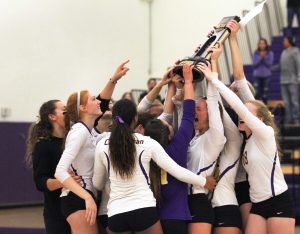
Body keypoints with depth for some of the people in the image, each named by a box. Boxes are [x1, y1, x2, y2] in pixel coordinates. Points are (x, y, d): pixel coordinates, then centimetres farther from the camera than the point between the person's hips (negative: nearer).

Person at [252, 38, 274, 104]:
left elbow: (269, 64, -6)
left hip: (266, 75, 0)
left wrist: (264, 58, -16)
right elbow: (255, 64, -4)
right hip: (257, 75, 0)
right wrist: (260, 58, -16)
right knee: (256, 93, -10)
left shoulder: (270, 54, 1)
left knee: (265, 94, 2)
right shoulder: (255, 54, 3)